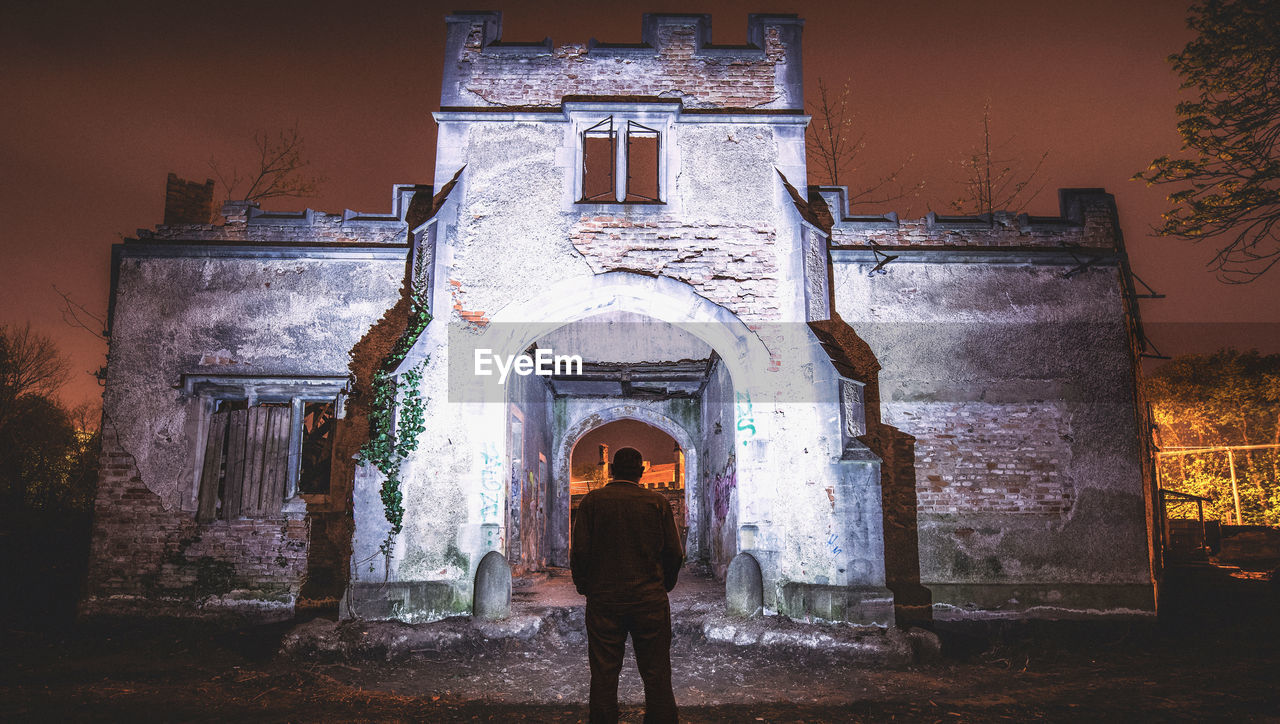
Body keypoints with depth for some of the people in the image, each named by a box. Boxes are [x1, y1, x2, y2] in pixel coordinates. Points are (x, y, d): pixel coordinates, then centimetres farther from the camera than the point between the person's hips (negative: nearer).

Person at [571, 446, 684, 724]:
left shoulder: (592, 500, -1)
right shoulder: (657, 502, -1)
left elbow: (579, 550, -4)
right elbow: (675, 552, 0)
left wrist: (584, 586, 10)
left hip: (603, 599, 0)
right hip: (650, 600, 0)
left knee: (603, 676, 7)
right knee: (657, 675, 7)